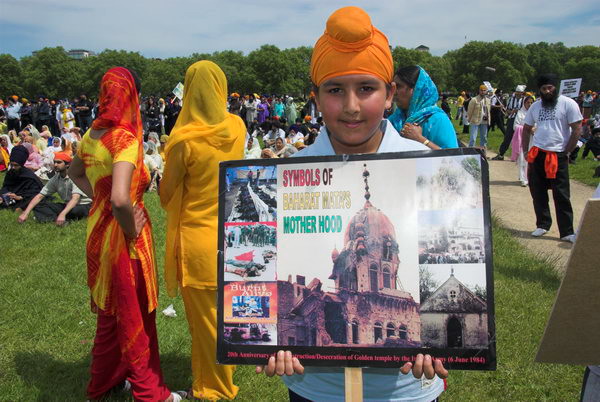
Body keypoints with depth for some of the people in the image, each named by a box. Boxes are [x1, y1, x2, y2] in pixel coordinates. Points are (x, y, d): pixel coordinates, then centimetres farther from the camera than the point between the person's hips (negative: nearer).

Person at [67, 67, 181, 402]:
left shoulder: (93, 135, 2)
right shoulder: (126, 139, -23)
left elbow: (75, 172, 22)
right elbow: (120, 199, -36)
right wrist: (132, 230, -19)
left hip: (99, 228, 8)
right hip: (124, 238, -8)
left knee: (111, 310, 24)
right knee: (135, 315, 8)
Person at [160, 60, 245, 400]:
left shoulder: (185, 140, -21)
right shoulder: (237, 127, -6)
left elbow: (166, 197, -11)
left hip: (199, 239, -6)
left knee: (205, 316, 12)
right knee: (226, 309, 24)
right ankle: (225, 372, 45)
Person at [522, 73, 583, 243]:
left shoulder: (568, 104, -5)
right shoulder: (536, 106, 11)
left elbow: (577, 129, -6)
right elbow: (526, 129, 19)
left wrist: (566, 152, -7)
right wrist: (525, 151, 10)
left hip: (558, 156, -5)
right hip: (537, 154, 5)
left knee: (561, 195, -2)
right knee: (538, 192, 10)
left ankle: (567, 232, 5)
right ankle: (543, 225, 25)